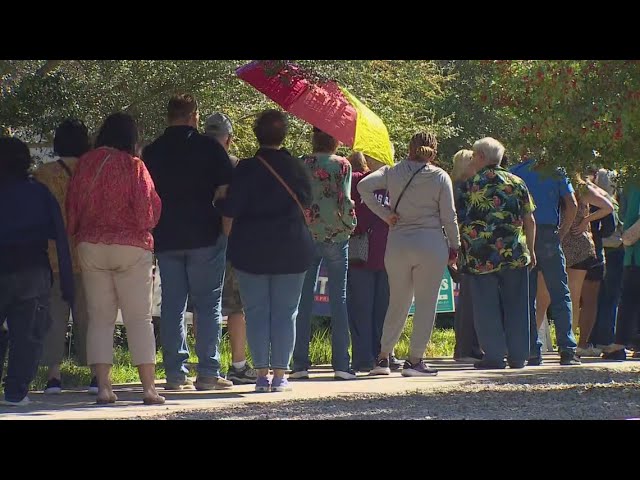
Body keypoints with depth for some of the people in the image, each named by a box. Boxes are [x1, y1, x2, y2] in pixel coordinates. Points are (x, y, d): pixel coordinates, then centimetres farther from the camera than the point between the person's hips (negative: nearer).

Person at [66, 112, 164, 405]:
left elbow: (72, 208, 7)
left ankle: (103, 387, -1)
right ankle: (149, 388, -3)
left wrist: (76, 236, 20)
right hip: (131, 247, -3)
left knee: (99, 318, 6)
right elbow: (148, 210, -8)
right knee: (139, 318, 1)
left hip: (90, 247, 3)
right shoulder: (133, 166, -9)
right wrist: (143, 228, 13)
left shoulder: (84, 164, 1)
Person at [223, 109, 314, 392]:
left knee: (256, 313, 4)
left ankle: (262, 374, 0)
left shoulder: (245, 169, -7)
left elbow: (230, 213, -8)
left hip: (251, 251, -1)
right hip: (292, 250, 2)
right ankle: (280, 375, 3)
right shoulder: (296, 168, 1)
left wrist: (229, 242, 6)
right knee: (285, 313, 6)